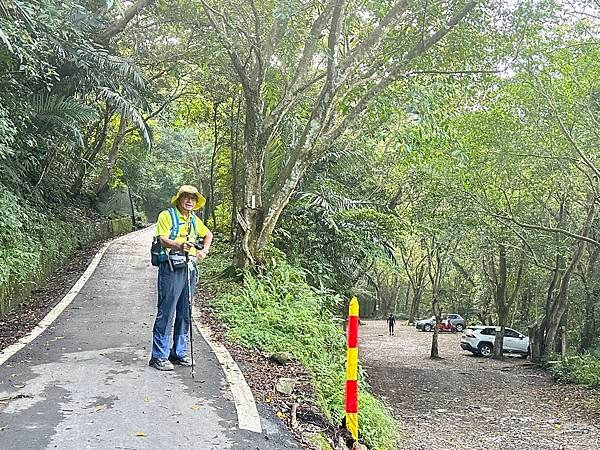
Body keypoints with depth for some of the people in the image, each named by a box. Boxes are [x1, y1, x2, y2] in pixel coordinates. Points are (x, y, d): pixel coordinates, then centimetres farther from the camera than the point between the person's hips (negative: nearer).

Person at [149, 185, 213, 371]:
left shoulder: (194, 220, 18)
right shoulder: (166, 215, -1)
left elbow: (208, 234, 35)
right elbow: (163, 240, -13)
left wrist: (204, 250, 18)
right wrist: (179, 246, -32)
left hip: (190, 268, 7)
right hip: (171, 268, -7)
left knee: (185, 313, 11)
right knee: (166, 313, -6)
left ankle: (179, 352, 21)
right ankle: (159, 356, 1)